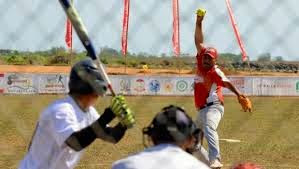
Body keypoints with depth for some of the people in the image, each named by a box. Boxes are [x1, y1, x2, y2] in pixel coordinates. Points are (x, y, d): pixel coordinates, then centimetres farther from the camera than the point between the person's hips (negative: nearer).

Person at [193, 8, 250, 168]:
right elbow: (198, 42, 13)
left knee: (209, 129, -36)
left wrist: (238, 93, -42)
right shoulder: (201, 65, 12)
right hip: (201, 111, 9)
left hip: (213, 107, -9)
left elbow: (226, 82, -24)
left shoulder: (215, 71, -6)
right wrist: (199, 23, 6)